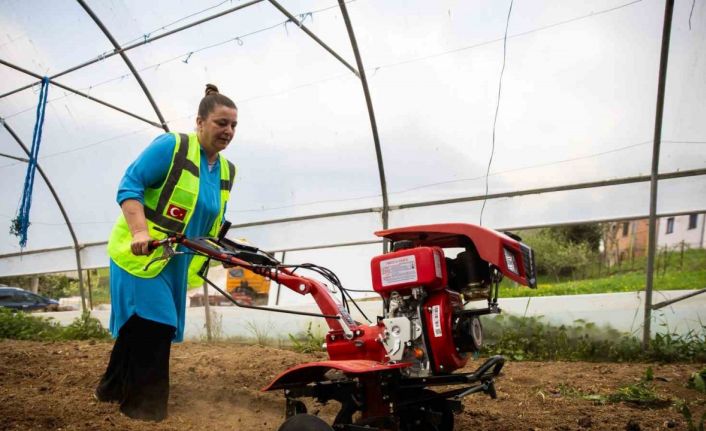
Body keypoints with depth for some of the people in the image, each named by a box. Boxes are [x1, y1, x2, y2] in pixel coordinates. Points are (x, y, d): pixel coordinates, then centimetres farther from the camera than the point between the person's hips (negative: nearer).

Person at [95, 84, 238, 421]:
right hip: (140, 254, -7)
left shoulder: (226, 172, 7)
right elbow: (129, 186, -18)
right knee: (154, 324, -9)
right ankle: (144, 403, 8)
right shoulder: (171, 146, -14)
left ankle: (114, 389, 34)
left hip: (176, 262, 7)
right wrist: (140, 231, -30)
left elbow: (214, 221, 16)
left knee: (139, 326, 16)